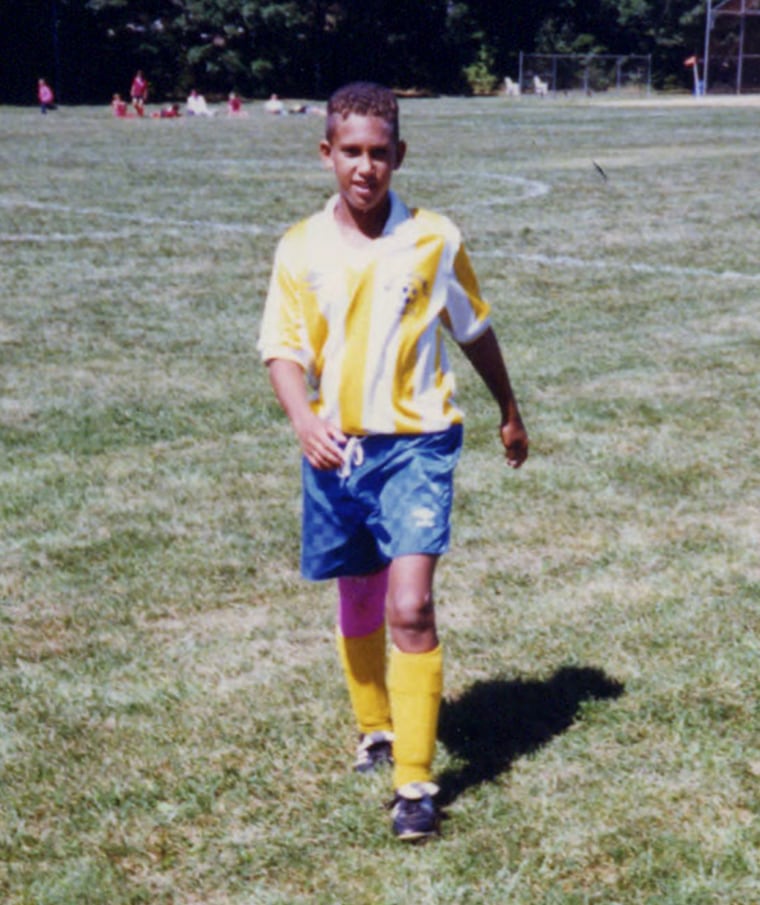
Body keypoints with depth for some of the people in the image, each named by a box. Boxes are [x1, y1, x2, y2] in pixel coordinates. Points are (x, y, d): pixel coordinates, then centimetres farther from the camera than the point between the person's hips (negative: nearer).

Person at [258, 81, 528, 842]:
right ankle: (375, 728, 40)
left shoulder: (433, 239, -3)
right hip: (336, 448, 3)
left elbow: (474, 329, 10)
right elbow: (282, 349, -2)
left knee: (410, 608, -13)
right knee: (357, 603, 16)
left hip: (415, 443, -2)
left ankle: (415, 781, -7)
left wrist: (508, 413, 22)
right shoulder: (299, 250, -1)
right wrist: (303, 418, -21)